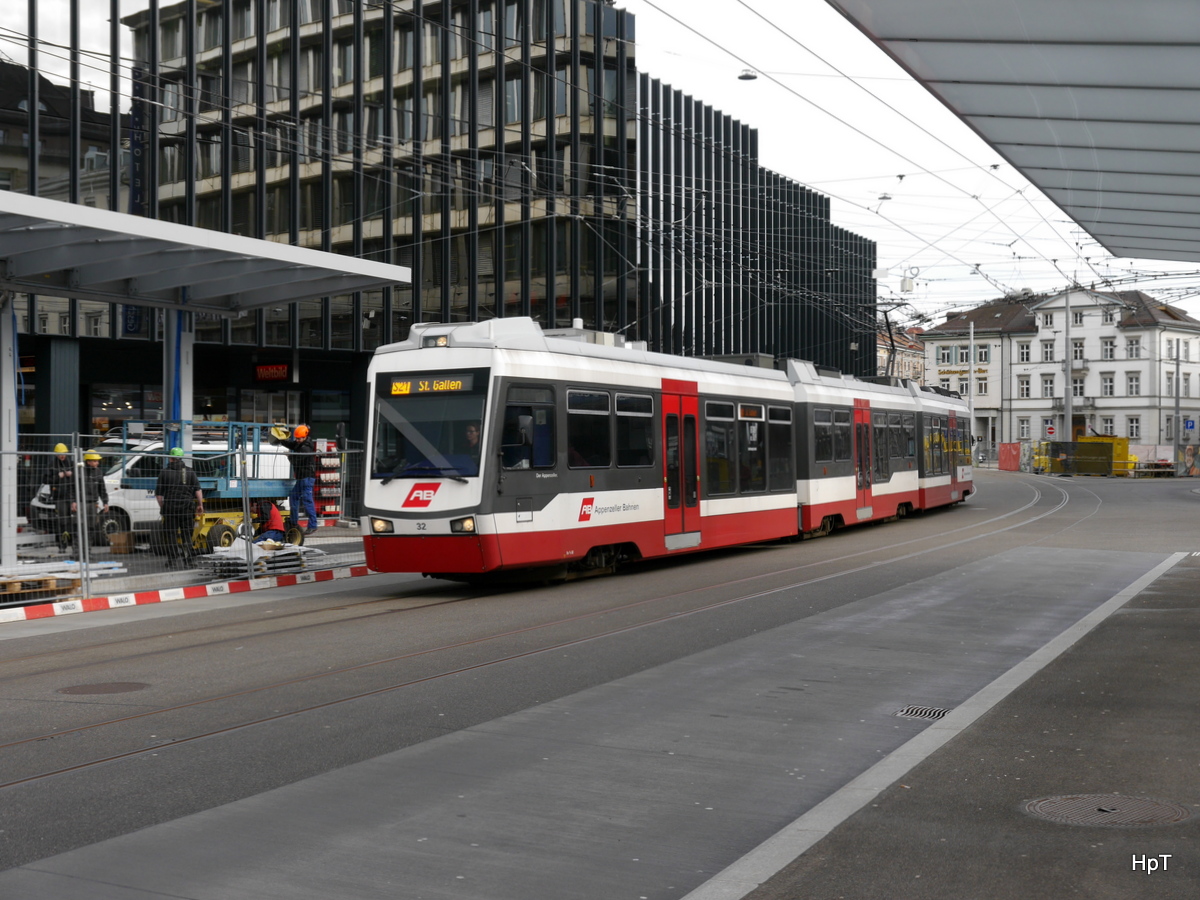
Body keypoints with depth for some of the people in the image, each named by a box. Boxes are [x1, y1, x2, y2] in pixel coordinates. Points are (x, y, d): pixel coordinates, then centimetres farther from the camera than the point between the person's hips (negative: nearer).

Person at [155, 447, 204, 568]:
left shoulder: (164, 472, 4)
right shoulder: (189, 472, 8)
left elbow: (158, 494, 4)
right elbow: (198, 489, 1)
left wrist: (162, 506, 14)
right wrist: (200, 505, 3)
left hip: (170, 506, -2)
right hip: (187, 507, 2)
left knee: (170, 535, 4)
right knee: (187, 534, 6)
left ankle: (172, 560, 0)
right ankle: (188, 561, 5)